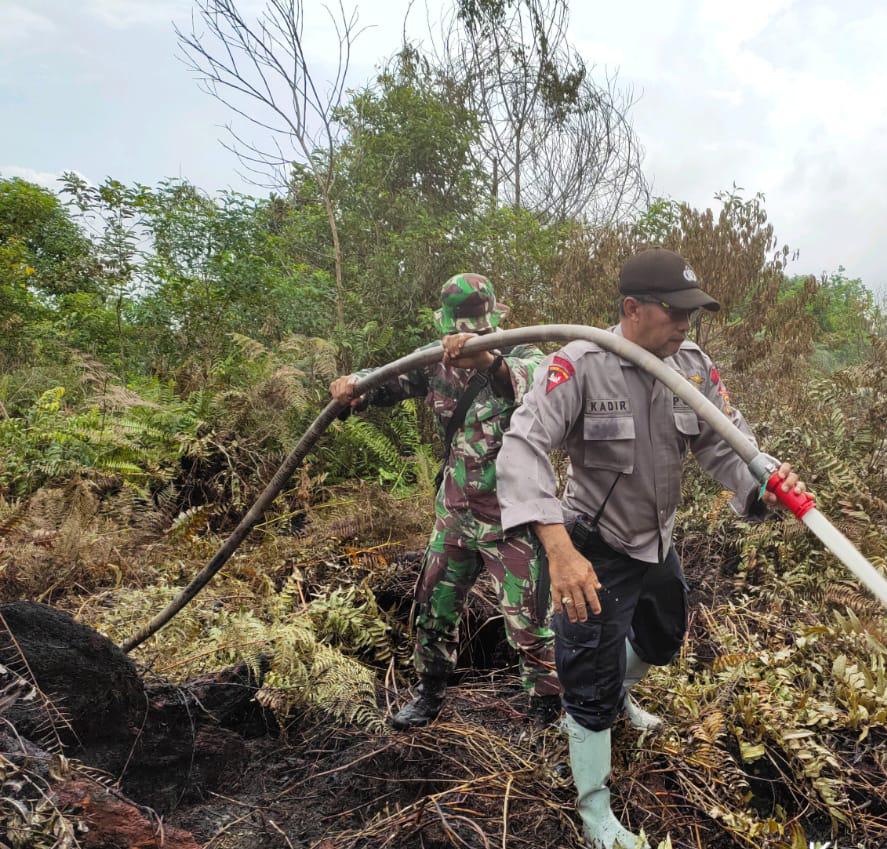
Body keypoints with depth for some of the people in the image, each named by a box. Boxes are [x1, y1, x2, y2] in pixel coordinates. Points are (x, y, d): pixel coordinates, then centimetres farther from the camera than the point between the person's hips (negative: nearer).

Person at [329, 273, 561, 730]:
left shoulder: (521, 358, -15)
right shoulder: (438, 364, 0)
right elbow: (391, 381, 11)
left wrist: (489, 361, -56)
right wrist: (353, 383, -11)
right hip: (453, 515, 5)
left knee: (528, 622, 2)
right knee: (434, 607, 17)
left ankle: (550, 706, 25)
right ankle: (430, 692, 40)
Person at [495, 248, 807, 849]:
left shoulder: (694, 366, -8)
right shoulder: (579, 366, -27)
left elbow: (725, 441, -8)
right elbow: (523, 449, -35)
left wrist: (762, 484, -32)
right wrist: (559, 549, -46)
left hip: (658, 544, 7)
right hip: (595, 552, -7)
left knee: (663, 641, 31)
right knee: (591, 686, 4)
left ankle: (621, 697, 65)